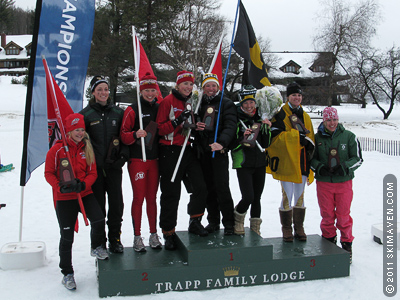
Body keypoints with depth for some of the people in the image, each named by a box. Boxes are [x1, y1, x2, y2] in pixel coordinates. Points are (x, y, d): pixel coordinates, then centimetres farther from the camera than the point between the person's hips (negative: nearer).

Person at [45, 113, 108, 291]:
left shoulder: (87, 149, 4)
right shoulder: (57, 149, -6)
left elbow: (92, 173, 4)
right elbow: (48, 173, -3)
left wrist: (83, 184, -16)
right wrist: (60, 186, -19)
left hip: (85, 194, 2)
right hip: (64, 198, -2)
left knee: (98, 220, -21)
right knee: (67, 236, 5)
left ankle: (96, 248, 11)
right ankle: (67, 273, 23)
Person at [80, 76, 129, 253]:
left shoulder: (118, 112, 8)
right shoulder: (86, 114, 1)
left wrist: (124, 155, -1)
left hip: (114, 166, 2)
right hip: (94, 167, -2)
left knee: (116, 203, 2)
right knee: (98, 204, 5)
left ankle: (115, 238, 18)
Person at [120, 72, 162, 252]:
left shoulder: (160, 109, 11)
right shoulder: (132, 110, -2)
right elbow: (123, 136, -7)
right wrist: (135, 134, -25)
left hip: (154, 160, 4)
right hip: (137, 160, -4)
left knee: (152, 197, 10)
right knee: (138, 197, -1)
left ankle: (154, 234, 19)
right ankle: (137, 237, 9)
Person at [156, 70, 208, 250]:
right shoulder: (168, 101, -4)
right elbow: (160, 129, -9)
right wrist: (177, 121, -23)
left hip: (188, 151, 6)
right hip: (170, 152, -5)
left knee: (200, 187, -3)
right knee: (171, 193, -1)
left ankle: (195, 222, 17)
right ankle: (168, 233, 12)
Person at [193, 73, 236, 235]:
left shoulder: (226, 103, 2)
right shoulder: (199, 104, 16)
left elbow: (230, 126, -11)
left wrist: (221, 142, -28)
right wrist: (196, 125, -2)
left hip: (219, 151, -5)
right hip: (202, 151, 5)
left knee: (222, 187, -7)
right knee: (209, 188, 9)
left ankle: (229, 223, 3)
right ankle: (213, 221, 20)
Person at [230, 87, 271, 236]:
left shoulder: (261, 119, 7)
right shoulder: (237, 120, -7)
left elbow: (265, 144, 5)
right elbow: (232, 145, -9)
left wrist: (266, 129, -9)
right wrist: (243, 138, -25)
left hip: (260, 163, 5)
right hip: (243, 164, -5)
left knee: (257, 198, 10)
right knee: (248, 197, -14)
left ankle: (255, 228, 24)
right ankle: (238, 220, 15)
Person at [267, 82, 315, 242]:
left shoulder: (305, 116, 16)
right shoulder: (281, 114, -3)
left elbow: (310, 137, 23)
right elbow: (275, 137, -16)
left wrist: (309, 143, 6)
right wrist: (297, 136, -20)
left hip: (301, 163, 5)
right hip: (286, 163, -5)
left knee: (300, 197, 11)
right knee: (287, 197, 0)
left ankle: (299, 229, 21)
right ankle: (287, 230, 13)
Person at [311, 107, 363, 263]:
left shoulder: (349, 136, 1)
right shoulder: (317, 137, 3)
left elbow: (358, 158, 2)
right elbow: (310, 158, 9)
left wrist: (345, 167, -15)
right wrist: (319, 167, -11)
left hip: (344, 182, -1)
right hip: (323, 182, 1)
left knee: (343, 216, 5)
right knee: (327, 215, 8)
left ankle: (347, 245, 22)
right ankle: (328, 242, 28)